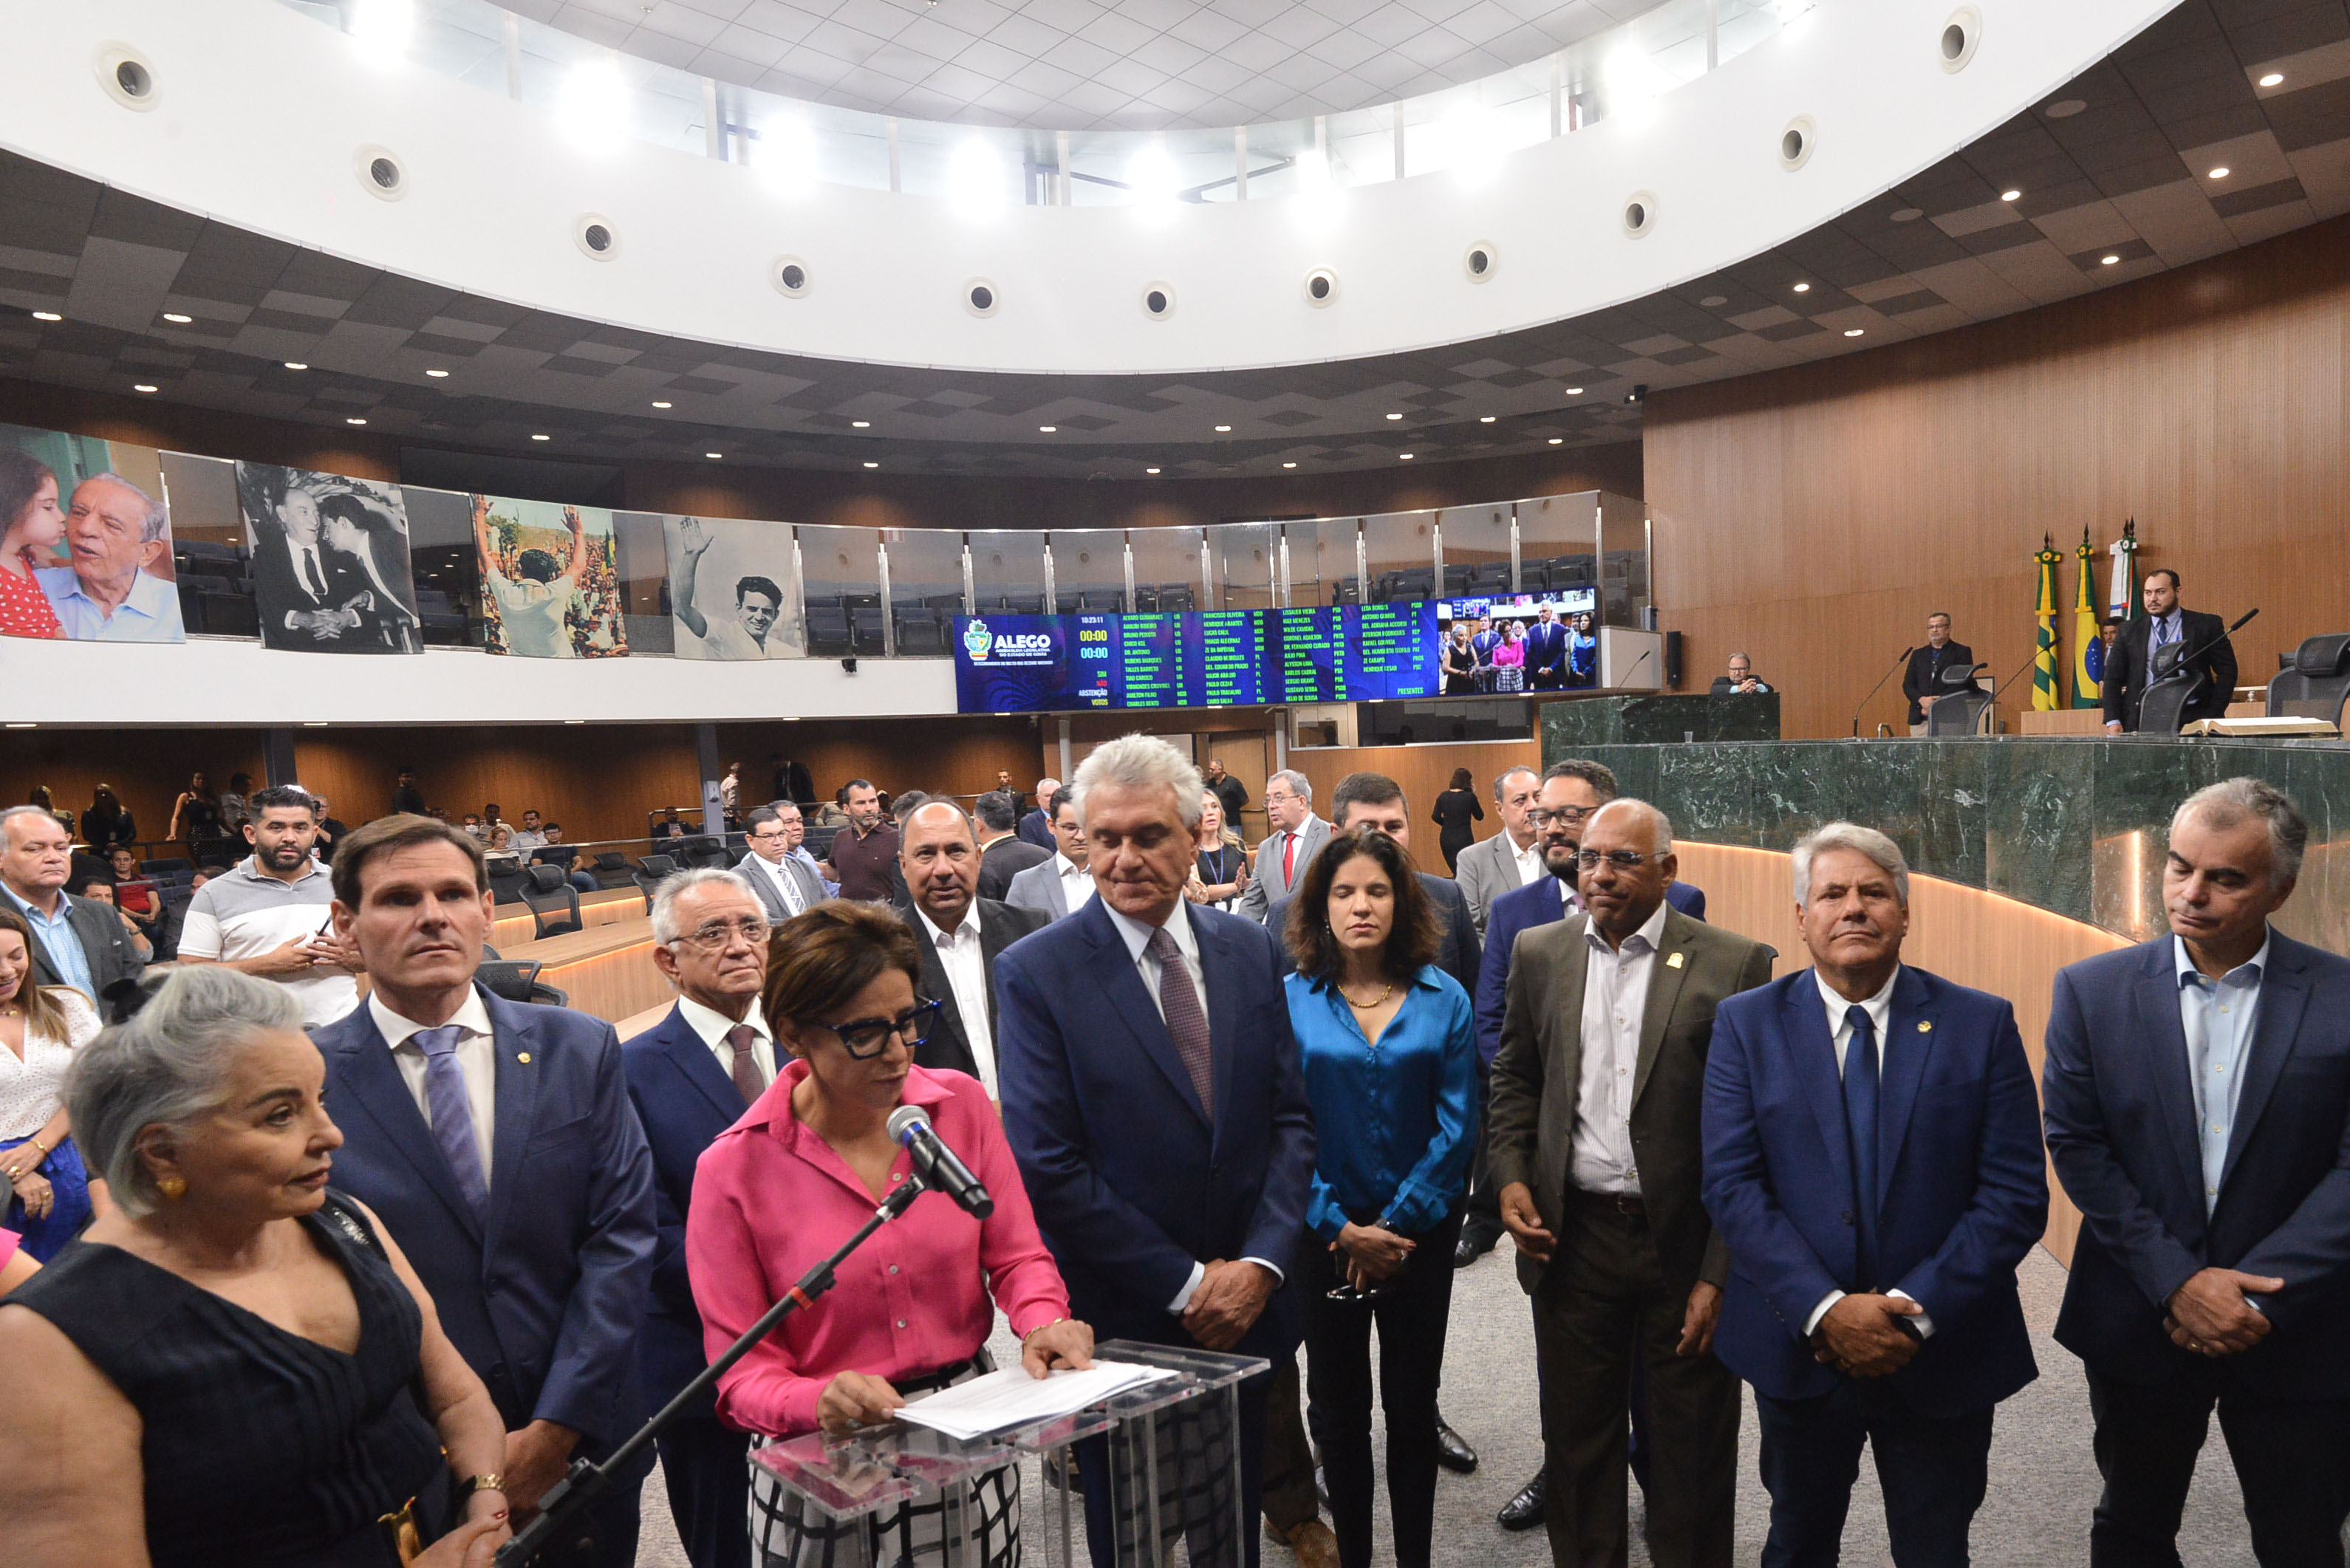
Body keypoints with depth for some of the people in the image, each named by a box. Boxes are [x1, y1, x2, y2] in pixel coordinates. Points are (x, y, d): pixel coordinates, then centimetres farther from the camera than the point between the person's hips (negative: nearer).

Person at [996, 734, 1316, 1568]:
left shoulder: (1251, 951, 0)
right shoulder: (1036, 972, -14)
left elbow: (1291, 1116, 1)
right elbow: (1047, 1166, -17)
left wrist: (1261, 1264, -11)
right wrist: (1186, 1284, -15)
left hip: (1247, 1306, 4)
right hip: (1121, 1319, -3)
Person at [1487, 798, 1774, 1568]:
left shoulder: (1735, 965, -9)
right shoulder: (1540, 953, 3)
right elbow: (1514, 1076, 12)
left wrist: (1722, 1272, -11)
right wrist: (1511, 1177, -3)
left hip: (1685, 1243, -2)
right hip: (1572, 1237, 3)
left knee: (1691, 1448, 14)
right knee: (1577, 1439, 17)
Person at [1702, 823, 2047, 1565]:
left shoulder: (1983, 1023, -5)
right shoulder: (1746, 1023, -5)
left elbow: (2016, 1194, -9)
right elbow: (1731, 1185, -10)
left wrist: (1917, 1307, -16)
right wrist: (1825, 1309, -18)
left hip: (1943, 1352, 0)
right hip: (1799, 1345, 1)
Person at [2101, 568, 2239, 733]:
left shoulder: (2206, 625, 8)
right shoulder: (2129, 631, 12)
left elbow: (2227, 671, 7)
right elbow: (2112, 679, 10)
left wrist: (2212, 717, -3)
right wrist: (2113, 721, -1)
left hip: (2191, 718, -1)